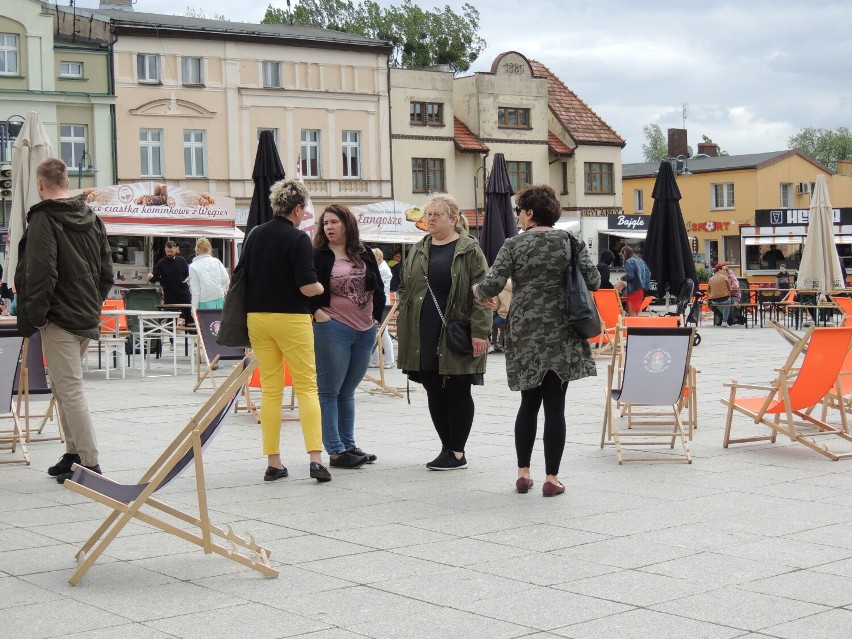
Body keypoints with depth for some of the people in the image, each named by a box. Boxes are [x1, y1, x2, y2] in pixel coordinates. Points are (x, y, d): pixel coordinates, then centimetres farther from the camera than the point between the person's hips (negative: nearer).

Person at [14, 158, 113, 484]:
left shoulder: (43, 219, -12)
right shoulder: (91, 218, 12)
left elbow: (41, 273, -20)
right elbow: (106, 271, 14)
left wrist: (35, 315, -12)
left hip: (59, 319, -8)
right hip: (87, 319, 8)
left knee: (69, 390, -6)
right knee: (64, 388, 18)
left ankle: (90, 464, -6)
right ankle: (74, 453, 21)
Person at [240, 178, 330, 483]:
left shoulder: (254, 235, 7)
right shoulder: (298, 239, -11)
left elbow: (239, 276, 13)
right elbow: (307, 287, -17)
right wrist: (321, 288, 4)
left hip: (257, 317, 5)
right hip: (290, 318, -5)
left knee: (270, 390, 10)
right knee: (307, 387, 0)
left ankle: (273, 463, 9)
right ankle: (315, 458, -11)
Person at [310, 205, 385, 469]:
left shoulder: (364, 254, 11)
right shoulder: (318, 256, -3)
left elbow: (379, 288, 16)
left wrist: (376, 317, 9)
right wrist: (317, 312, -14)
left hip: (365, 330, 5)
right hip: (332, 329, -5)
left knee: (347, 391, 14)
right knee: (329, 392, -2)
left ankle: (348, 445, 20)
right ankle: (335, 451, -2)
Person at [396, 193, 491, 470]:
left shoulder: (469, 250, -4)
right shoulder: (418, 251, 14)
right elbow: (404, 289, 19)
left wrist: (479, 332, -16)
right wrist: (403, 326, 9)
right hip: (424, 335, 6)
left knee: (458, 392, 1)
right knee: (434, 393, 9)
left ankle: (458, 453, 9)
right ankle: (447, 448, 20)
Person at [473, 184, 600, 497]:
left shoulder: (514, 245, -4)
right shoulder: (571, 241, -1)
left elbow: (492, 285, -11)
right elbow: (593, 282, -2)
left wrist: (476, 291, 10)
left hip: (524, 333, 0)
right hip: (561, 335, 0)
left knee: (529, 402, 15)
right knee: (554, 406, 2)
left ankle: (523, 473, 15)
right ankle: (552, 478, 4)